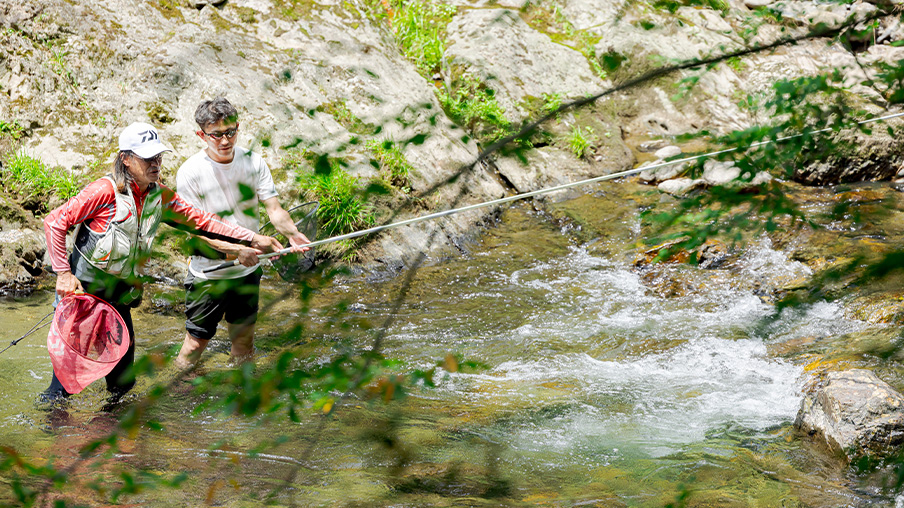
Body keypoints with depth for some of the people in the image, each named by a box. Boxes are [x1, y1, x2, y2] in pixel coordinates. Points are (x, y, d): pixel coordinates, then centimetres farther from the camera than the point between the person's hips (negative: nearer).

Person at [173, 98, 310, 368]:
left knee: (244, 340, 16)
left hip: (248, 271, 4)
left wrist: (291, 233, -32)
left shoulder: (253, 162, -4)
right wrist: (236, 250, -34)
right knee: (196, 343, 1)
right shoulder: (190, 172, -15)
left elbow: (274, 208, -8)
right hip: (208, 274, -4)